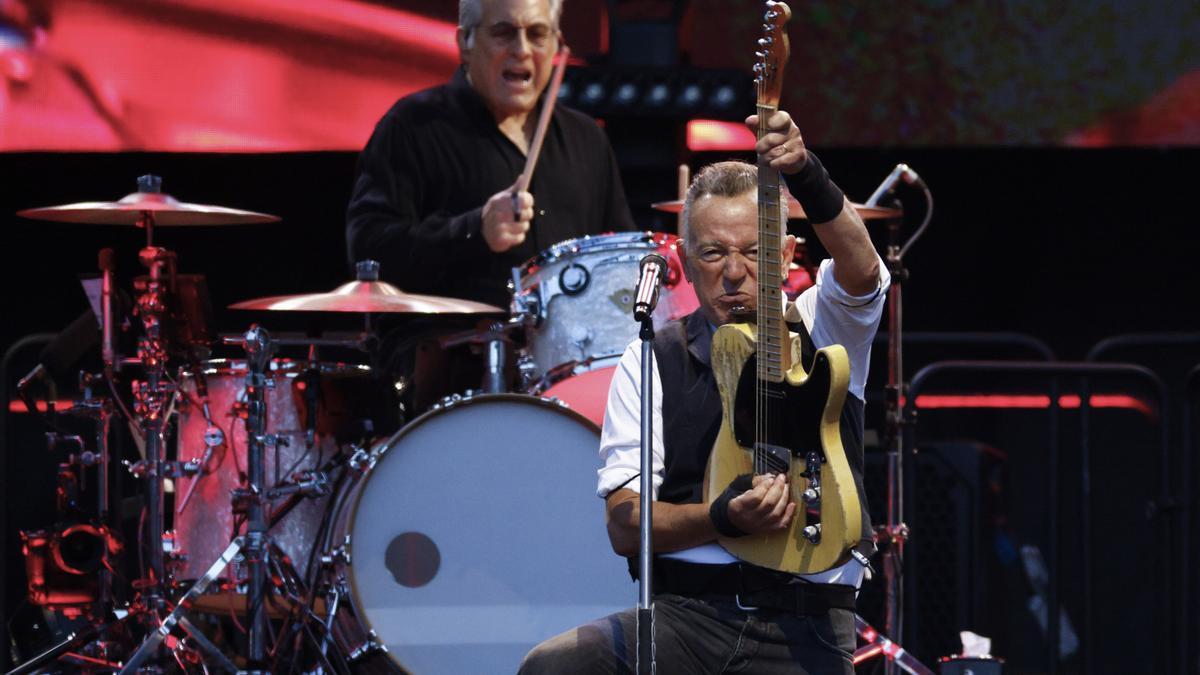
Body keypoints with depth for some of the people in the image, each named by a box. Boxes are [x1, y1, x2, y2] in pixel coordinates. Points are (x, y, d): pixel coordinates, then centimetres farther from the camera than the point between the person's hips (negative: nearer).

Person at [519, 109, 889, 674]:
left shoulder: (820, 329, 8)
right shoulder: (651, 362, 10)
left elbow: (859, 268, -17)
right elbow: (624, 525, 3)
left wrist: (806, 177, -37)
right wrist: (725, 517, -16)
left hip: (806, 623, -2)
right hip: (685, 610, 2)